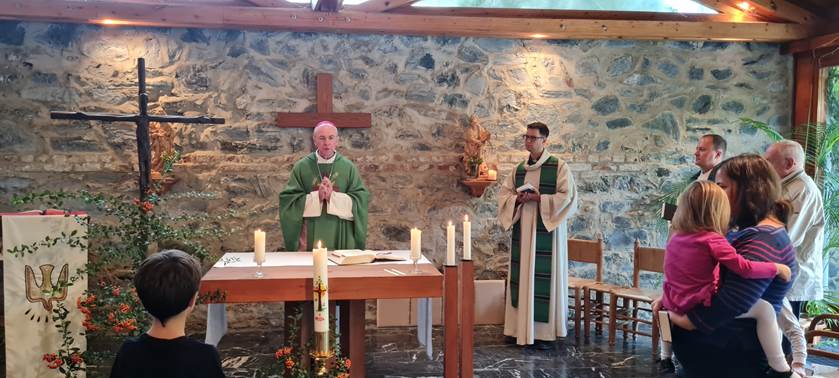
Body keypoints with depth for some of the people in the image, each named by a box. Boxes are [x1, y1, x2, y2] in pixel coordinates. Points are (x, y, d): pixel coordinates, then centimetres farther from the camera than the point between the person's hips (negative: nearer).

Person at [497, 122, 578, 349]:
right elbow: (504, 194, 13)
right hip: (522, 230, 6)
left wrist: (538, 198, -18)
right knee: (522, 277, 8)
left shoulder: (559, 167, -5)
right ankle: (520, 327, 18)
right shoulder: (519, 169, 13)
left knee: (543, 277, -3)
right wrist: (517, 199, -8)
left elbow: (567, 197, -11)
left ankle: (545, 331, 5)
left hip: (546, 231, -6)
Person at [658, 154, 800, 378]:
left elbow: (732, 302, -32)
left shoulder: (763, 240, -22)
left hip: (741, 351, -9)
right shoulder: (752, 232, 14)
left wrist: (678, 318, -18)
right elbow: (715, 276, 15)